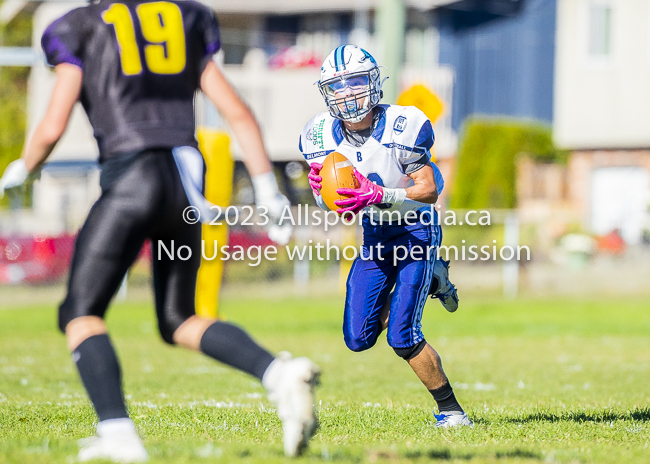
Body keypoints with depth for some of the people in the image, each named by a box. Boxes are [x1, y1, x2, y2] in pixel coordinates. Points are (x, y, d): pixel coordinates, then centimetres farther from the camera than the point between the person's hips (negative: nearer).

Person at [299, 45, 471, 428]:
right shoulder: (322, 137, -8)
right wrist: (321, 190, -22)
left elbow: (429, 190, -19)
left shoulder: (401, 127, -22)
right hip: (374, 235, 6)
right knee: (359, 338, 1)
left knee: (402, 336, -18)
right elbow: (333, 205, 2)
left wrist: (377, 196, -32)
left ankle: (451, 410, 1)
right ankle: (428, 283, 27)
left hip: (416, 229, -5)